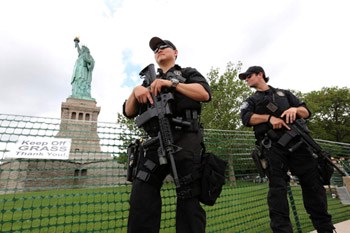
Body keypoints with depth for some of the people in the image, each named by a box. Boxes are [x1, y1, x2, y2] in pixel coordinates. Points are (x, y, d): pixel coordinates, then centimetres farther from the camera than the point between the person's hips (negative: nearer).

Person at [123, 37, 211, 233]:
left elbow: (205, 94, -3)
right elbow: (129, 112, 18)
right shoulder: (149, 81, 28)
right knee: (141, 198, -2)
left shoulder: (188, 73, 19)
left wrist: (171, 83, -9)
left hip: (185, 141, -3)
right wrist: (136, 90, -2)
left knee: (189, 199, -1)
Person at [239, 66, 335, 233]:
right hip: (272, 146, -1)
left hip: (296, 140, 2)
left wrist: (295, 109, -5)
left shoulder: (284, 93, 25)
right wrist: (269, 117, -14)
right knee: (277, 187, -6)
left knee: (313, 182, 2)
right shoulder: (250, 101, 20)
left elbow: (307, 112, 18)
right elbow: (246, 119, -1)